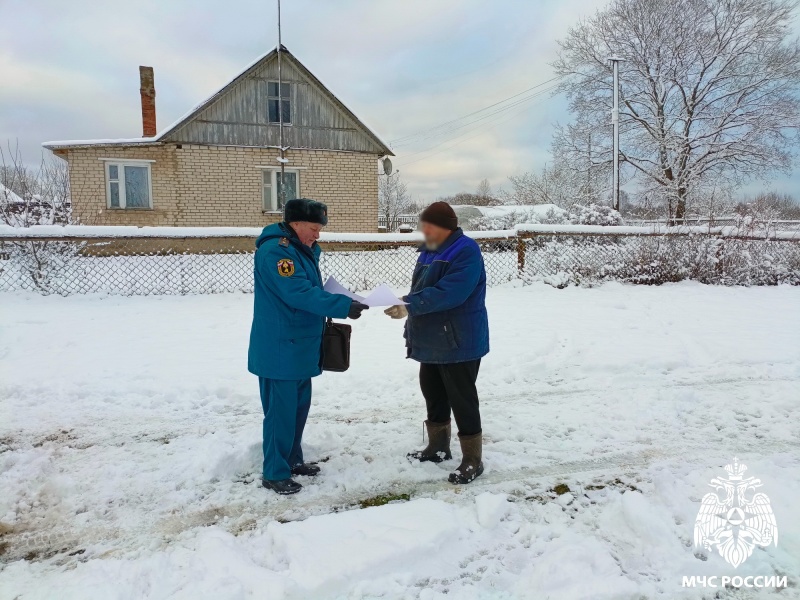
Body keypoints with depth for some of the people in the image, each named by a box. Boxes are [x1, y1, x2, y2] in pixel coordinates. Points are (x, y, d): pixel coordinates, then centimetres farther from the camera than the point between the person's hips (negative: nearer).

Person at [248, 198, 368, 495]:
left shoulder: (302, 248, 13)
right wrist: (343, 306, -28)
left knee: (299, 404, 17)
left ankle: (292, 459, 31)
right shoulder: (276, 250, -19)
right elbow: (300, 293, -27)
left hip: (300, 345, 10)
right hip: (281, 348, -10)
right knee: (281, 409, -2)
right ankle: (275, 473, 10)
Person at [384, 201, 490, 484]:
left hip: (459, 343, -9)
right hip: (432, 342, 9)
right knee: (433, 396, 18)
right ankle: (438, 447, 34)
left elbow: (449, 293, -30)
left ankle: (472, 459, 12)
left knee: (461, 400, -1)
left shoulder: (466, 251, -18)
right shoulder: (429, 251, 12)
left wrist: (409, 307, -33)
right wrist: (412, 331, 15)